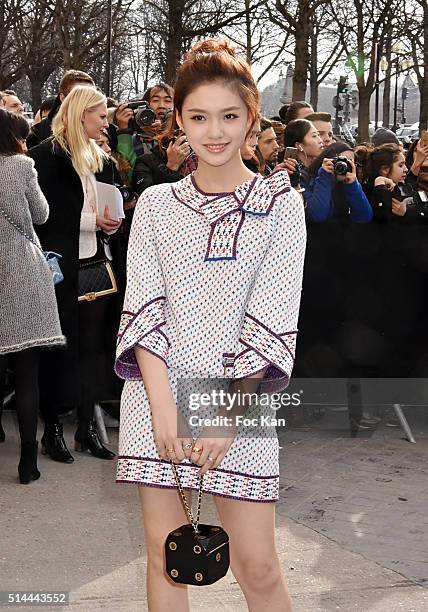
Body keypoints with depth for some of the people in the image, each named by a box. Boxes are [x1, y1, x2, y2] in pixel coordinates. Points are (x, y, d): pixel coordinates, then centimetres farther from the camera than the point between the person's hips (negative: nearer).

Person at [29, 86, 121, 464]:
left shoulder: (99, 157, 14)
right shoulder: (49, 155, -9)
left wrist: (109, 221, 2)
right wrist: (92, 220, -18)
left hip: (94, 263, 7)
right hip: (63, 267, -7)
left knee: (91, 346, 8)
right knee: (62, 346, 0)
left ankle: (87, 426, 16)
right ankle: (53, 428, 11)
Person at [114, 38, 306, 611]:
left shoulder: (280, 204, 1)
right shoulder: (156, 204, 7)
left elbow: (273, 317, -5)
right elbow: (142, 306, -1)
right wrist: (163, 404, -13)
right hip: (158, 393, 2)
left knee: (258, 566, -1)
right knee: (165, 556, 7)